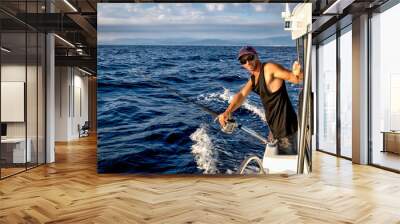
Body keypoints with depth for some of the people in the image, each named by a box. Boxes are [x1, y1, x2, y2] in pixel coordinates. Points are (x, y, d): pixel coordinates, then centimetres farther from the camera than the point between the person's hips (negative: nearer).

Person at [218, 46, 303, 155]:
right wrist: (227, 112, -17)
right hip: (274, 128, 9)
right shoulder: (253, 78, 10)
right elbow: (242, 95, -1)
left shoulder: (269, 68, -16)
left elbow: (294, 77, -26)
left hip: (286, 128, -9)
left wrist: (297, 74, -50)